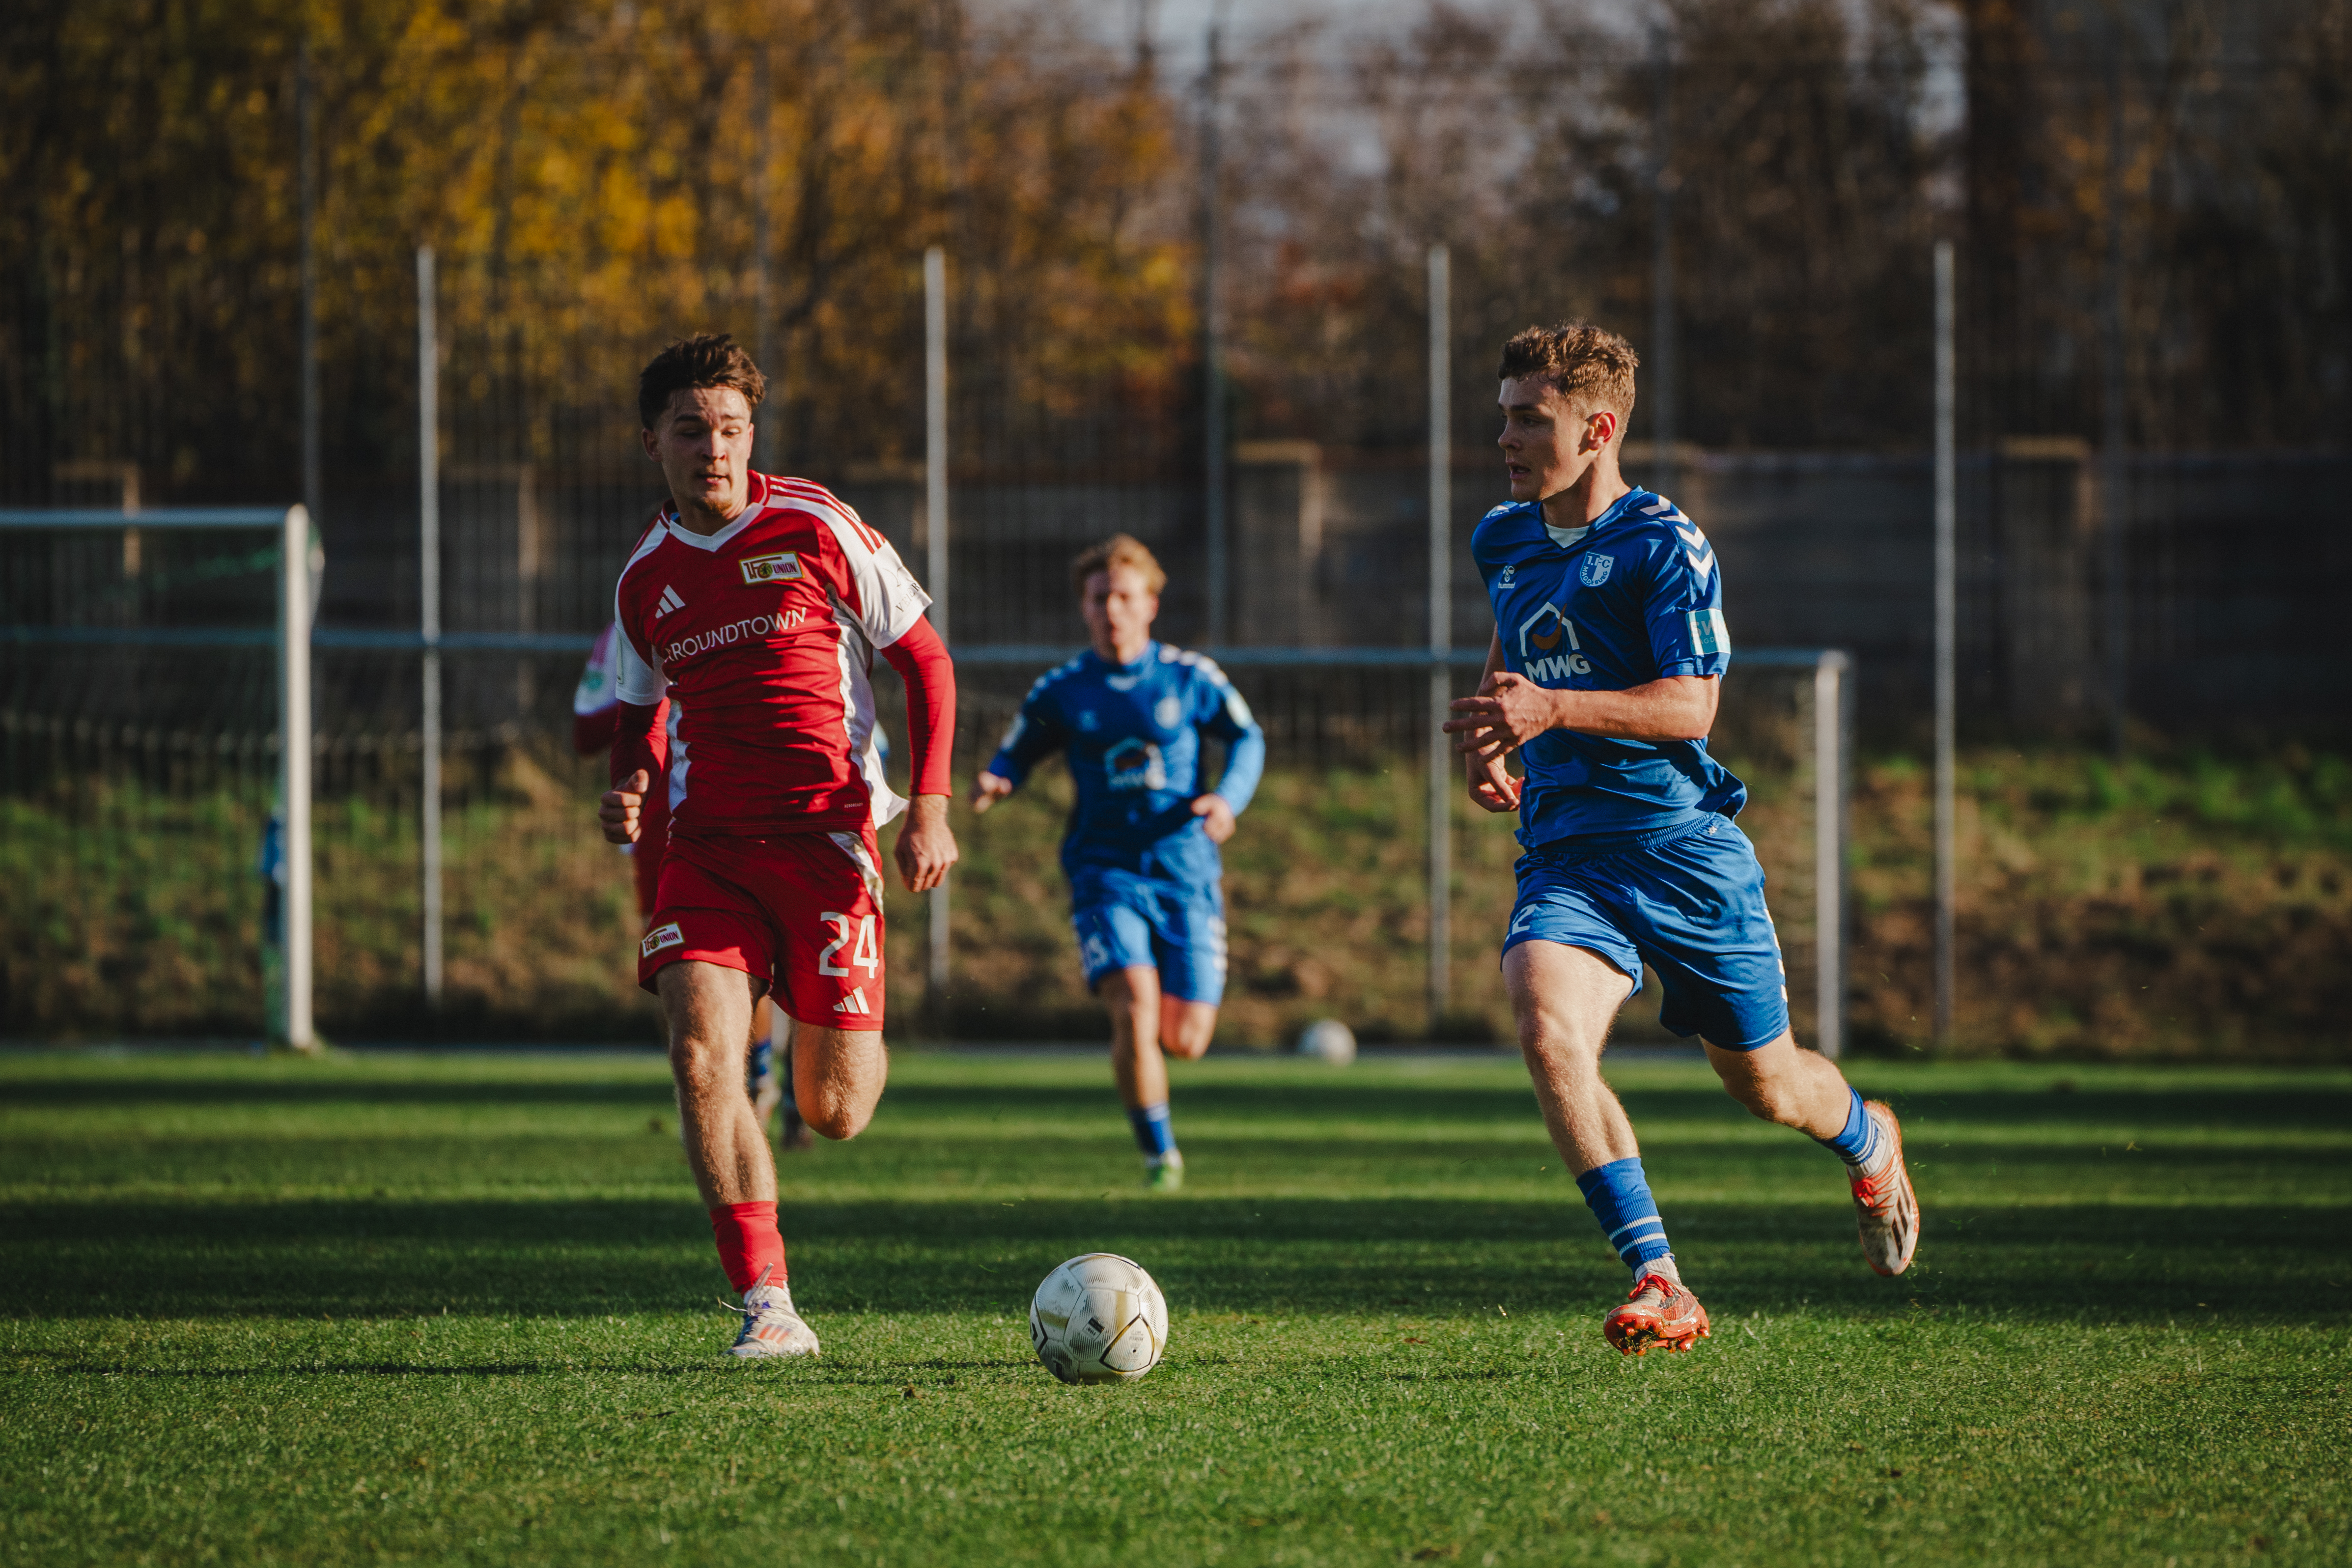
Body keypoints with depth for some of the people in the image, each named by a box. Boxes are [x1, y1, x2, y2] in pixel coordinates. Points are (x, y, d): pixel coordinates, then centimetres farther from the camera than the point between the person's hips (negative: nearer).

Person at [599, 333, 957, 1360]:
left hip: (824, 836, -3)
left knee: (835, 1114, -2)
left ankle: (850, 1035, 38)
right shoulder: (646, 579, 9)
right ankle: (767, 1307, -16)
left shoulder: (815, 530, -3)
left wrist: (929, 808, -6)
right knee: (699, 1056, -20)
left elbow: (926, 660, 3)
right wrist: (629, 792, 3)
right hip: (706, 846, 3)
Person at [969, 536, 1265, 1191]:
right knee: (1134, 1010, -23)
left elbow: (1247, 738, 10)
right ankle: (1159, 1155, -9)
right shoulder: (1060, 692, 2)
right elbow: (1015, 756, 11)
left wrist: (1229, 797, -9)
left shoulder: (1189, 678, 1)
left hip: (1186, 873, 1)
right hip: (1106, 872, -1)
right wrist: (991, 783, -13)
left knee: (1185, 1040, -1)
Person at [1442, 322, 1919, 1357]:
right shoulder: (1502, 542, 10)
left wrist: (1552, 709, -30)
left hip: (1682, 843, -4)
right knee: (1548, 1034, -26)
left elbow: (1691, 704, -18)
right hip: (1563, 849, 4)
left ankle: (1869, 1144, 48)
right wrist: (1491, 739, 16)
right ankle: (1659, 1288, -26)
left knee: (1764, 1084, 10)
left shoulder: (1664, 546, -10)